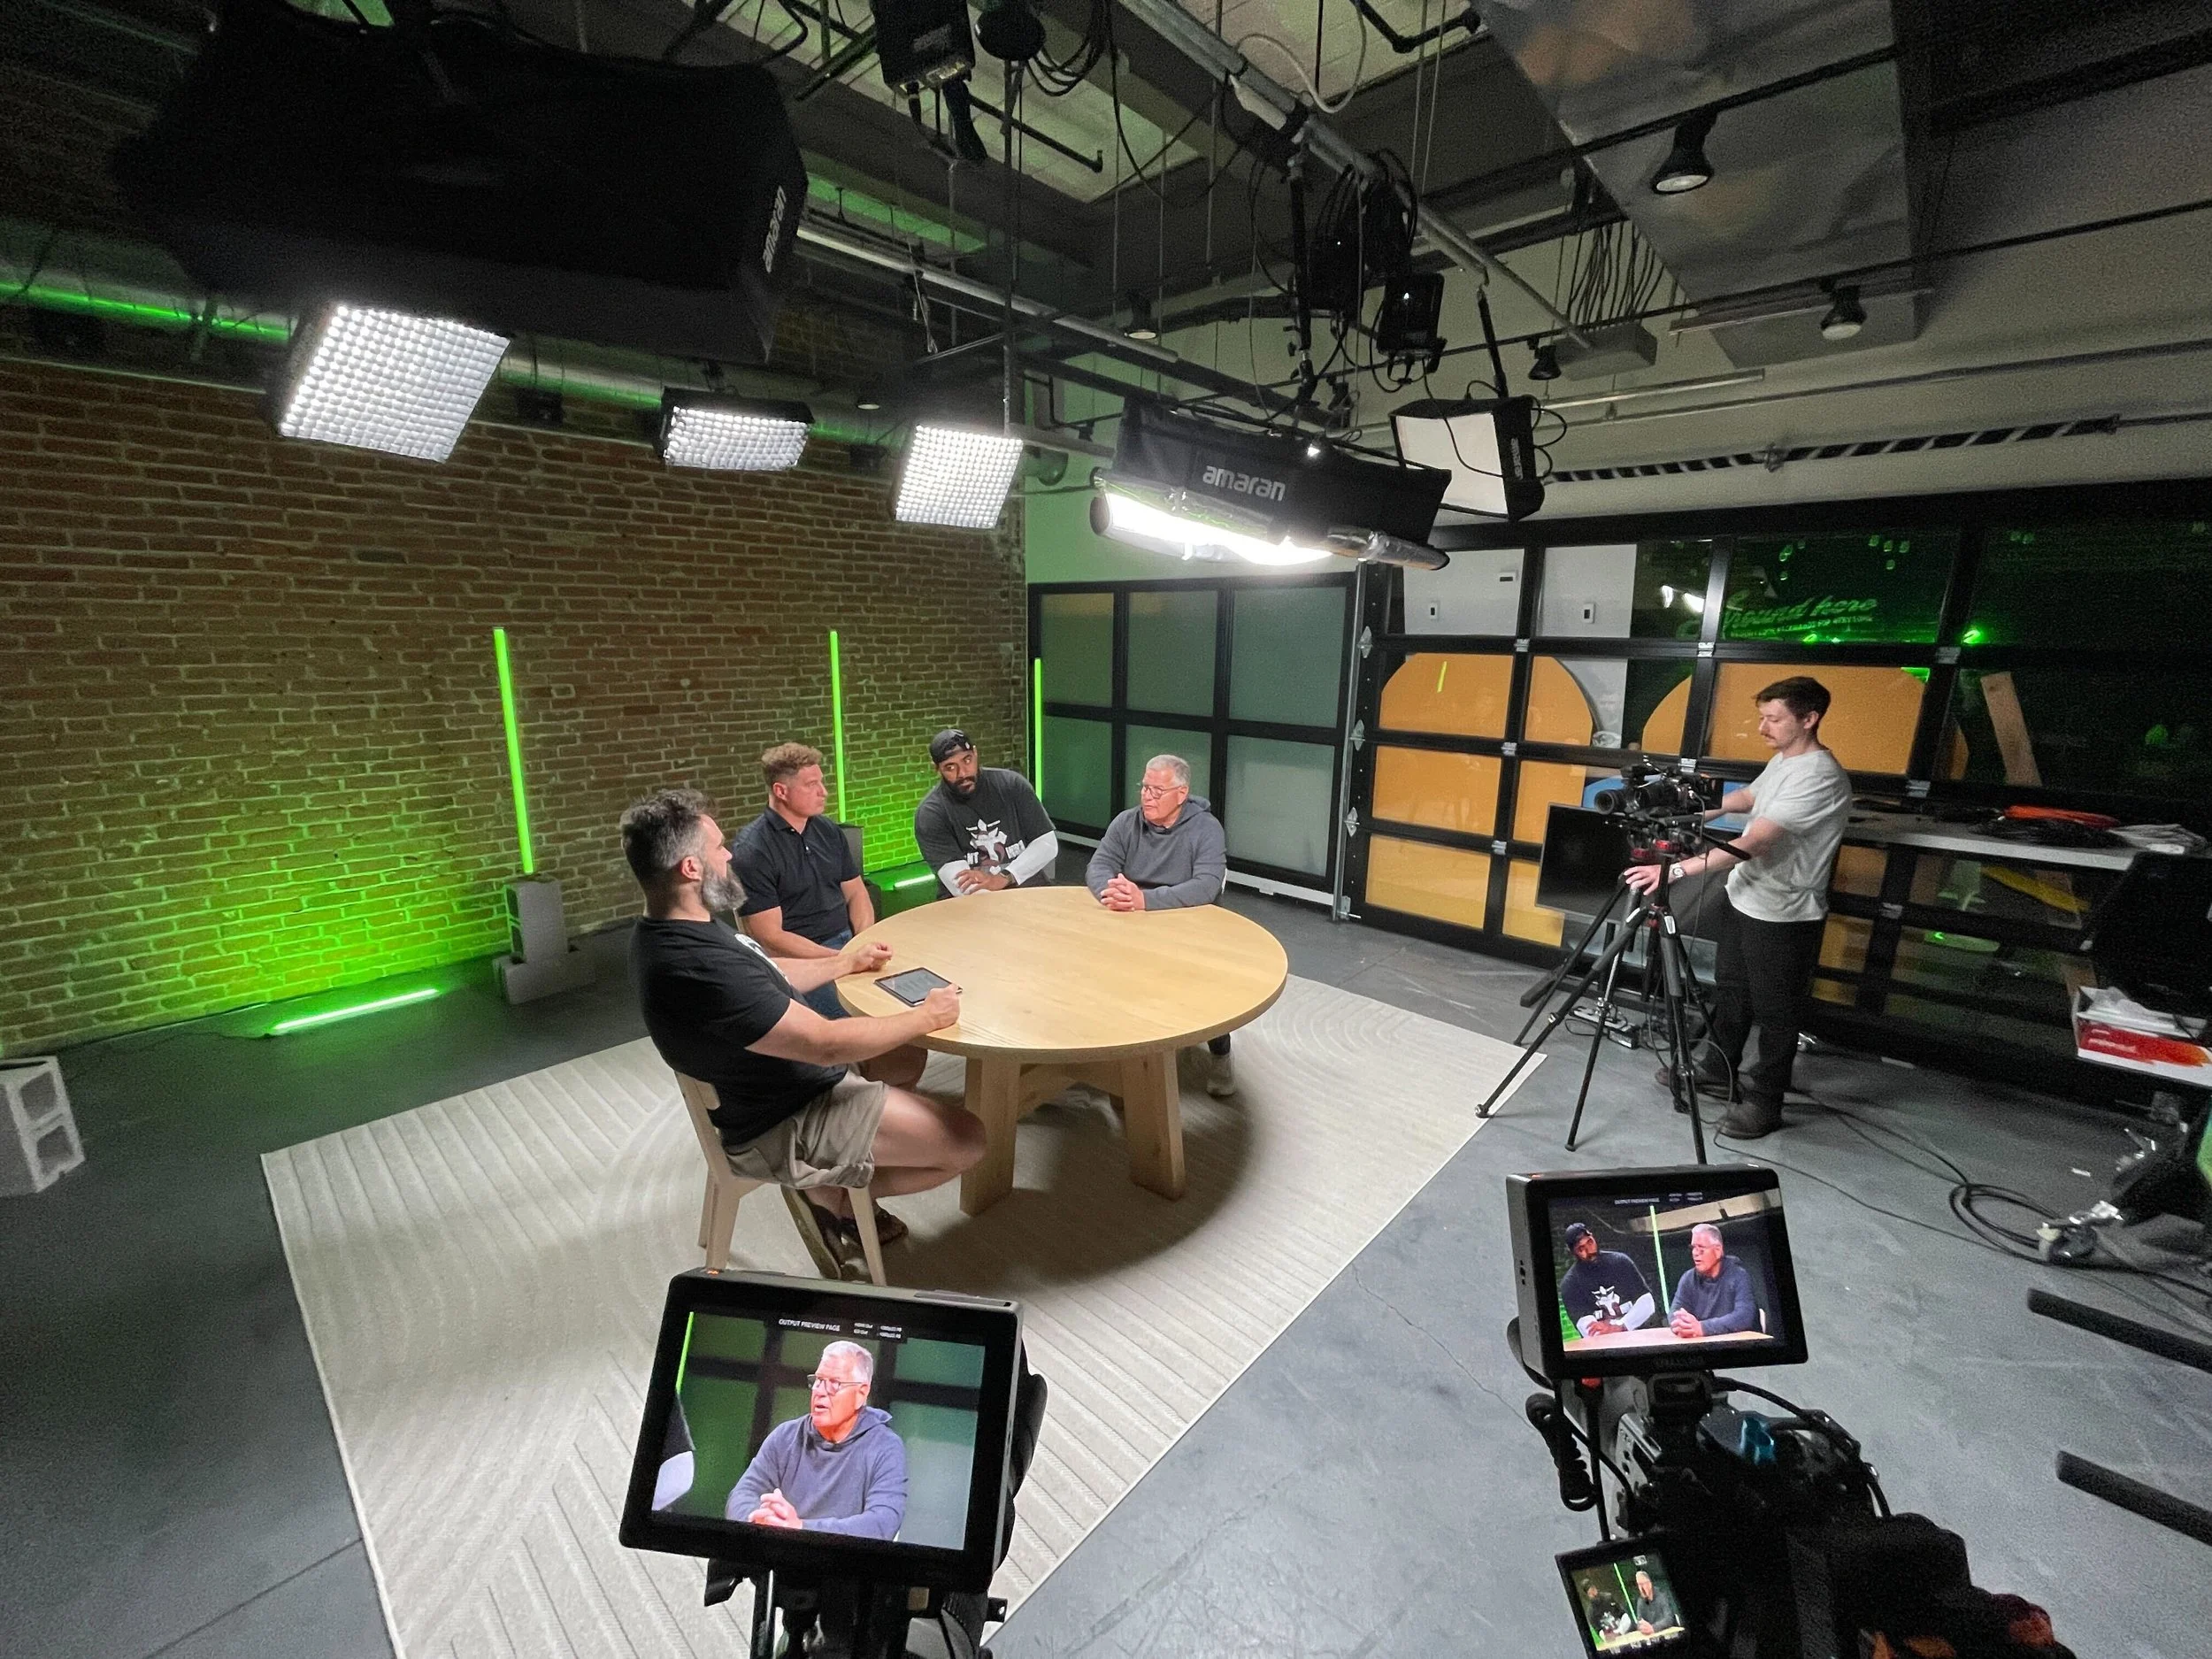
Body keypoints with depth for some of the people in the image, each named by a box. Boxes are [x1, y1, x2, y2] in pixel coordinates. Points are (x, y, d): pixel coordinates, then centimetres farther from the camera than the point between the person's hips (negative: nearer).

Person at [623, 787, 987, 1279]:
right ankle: (832, 1198, 5)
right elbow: (827, 1043, -30)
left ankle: (837, 1180, 19)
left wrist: (848, 961, 19)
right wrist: (926, 1017, -18)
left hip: (778, 1078, 10)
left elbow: (768, 977, 14)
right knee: (967, 1139, -11)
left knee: (907, 1057, 25)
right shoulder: (700, 969, -35)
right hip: (783, 1125, -10)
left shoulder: (668, 930, -3)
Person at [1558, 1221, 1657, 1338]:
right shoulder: (1570, 1283, -3)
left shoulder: (1619, 1261, 2)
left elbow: (1647, 1303, -3)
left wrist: (1619, 1327, -15)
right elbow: (1587, 1328, -10)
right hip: (1602, 1342, -1)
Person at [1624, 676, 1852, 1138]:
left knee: (1775, 1012, 6)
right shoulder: (1783, 760, 6)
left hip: (1783, 916, -9)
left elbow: (1751, 845, -32)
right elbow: (1747, 797, 26)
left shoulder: (1820, 778, -24)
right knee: (1730, 991, 21)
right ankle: (1718, 1067, 38)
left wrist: (1675, 869, -38)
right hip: (1741, 898, 9)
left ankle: (1765, 1103, 20)